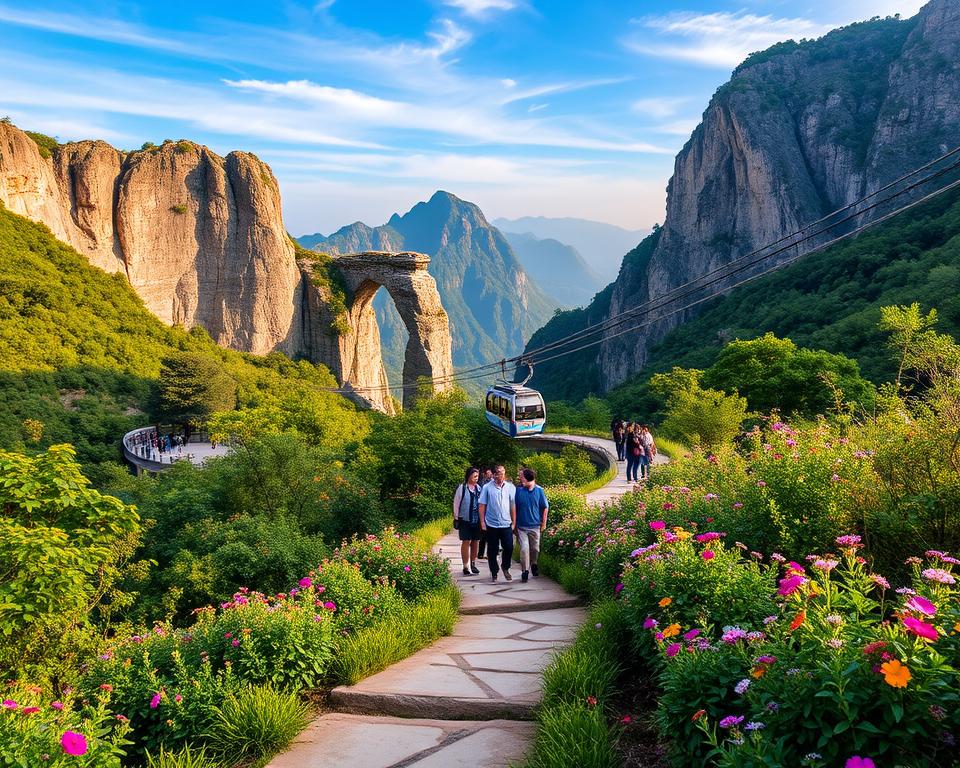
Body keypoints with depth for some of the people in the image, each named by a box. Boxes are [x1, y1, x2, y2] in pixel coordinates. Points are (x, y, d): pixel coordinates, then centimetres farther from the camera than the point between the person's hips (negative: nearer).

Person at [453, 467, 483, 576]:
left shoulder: (478, 488, 5)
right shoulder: (462, 488, -7)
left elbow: (481, 503, 13)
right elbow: (456, 503, -2)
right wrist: (456, 518, -2)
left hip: (476, 520, 4)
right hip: (465, 520, -4)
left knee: (475, 542, 10)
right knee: (466, 542, -1)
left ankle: (473, 564, 24)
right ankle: (466, 567, 4)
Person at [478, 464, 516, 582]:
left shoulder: (511, 487, 2)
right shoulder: (487, 488, -2)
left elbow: (513, 505, 6)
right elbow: (482, 506, 0)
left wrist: (514, 522, 4)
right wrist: (482, 522, -4)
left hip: (506, 524, 1)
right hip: (491, 524, -1)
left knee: (509, 548, -2)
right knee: (492, 550, 7)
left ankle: (505, 568, 24)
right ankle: (494, 572, 22)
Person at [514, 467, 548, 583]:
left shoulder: (539, 490, -6)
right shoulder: (519, 490, -6)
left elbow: (545, 507, 3)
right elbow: (514, 507, 2)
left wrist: (544, 523, 3)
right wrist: (514, 523, 2)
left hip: (535, 525, 1)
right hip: (522, 526, -1)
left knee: (535, 548, 13)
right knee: (524, 548, -10)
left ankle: (534, 564, 40)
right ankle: (525, 570, 0)